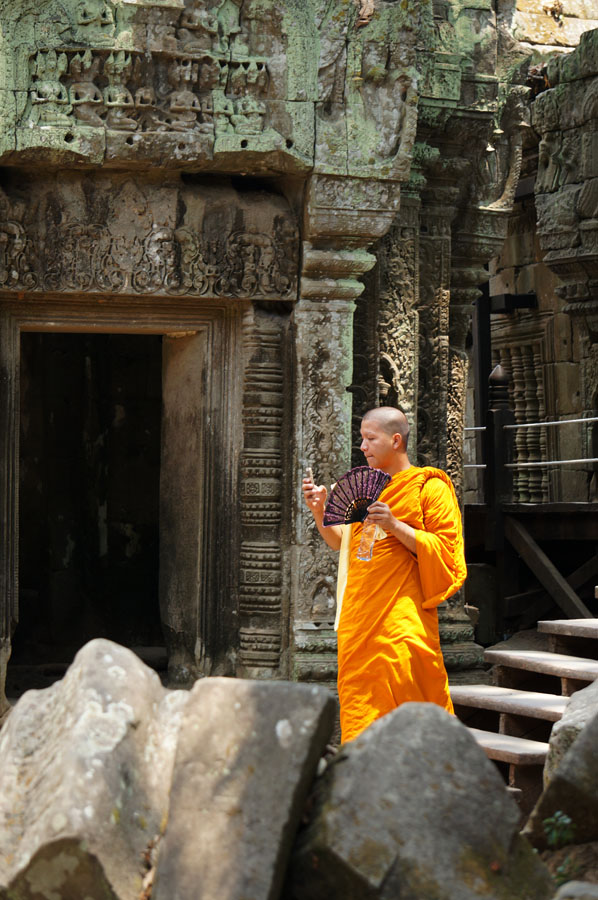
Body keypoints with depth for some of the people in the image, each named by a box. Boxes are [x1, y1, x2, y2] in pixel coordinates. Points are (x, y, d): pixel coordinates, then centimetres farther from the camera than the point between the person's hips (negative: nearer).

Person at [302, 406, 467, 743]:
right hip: (360, 613, 7)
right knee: (358, 703, 5)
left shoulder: (429, 487, -2)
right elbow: (343, 543, 25)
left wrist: (396, 526, -18)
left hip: (402, 616, -7)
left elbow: (445, 548, -9)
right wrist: (320, 511, 10)